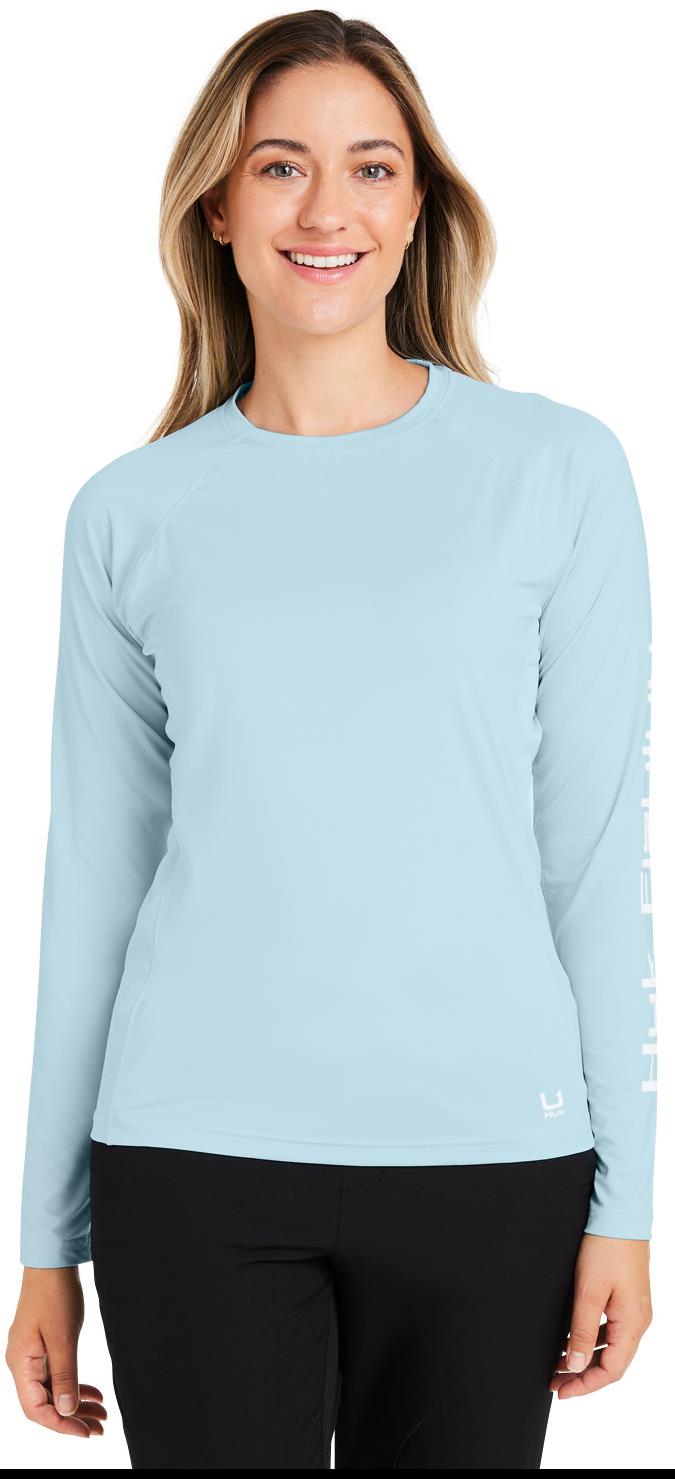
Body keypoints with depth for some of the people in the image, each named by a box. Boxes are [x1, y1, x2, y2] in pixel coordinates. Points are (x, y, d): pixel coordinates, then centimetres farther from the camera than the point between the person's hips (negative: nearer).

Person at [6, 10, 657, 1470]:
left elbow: (598, 850, 1)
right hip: (198, 1158, 1)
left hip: (489, 1156, 0)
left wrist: (624, 1198, -2)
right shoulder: (130, 515, 5)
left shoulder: (560, 469, 1)